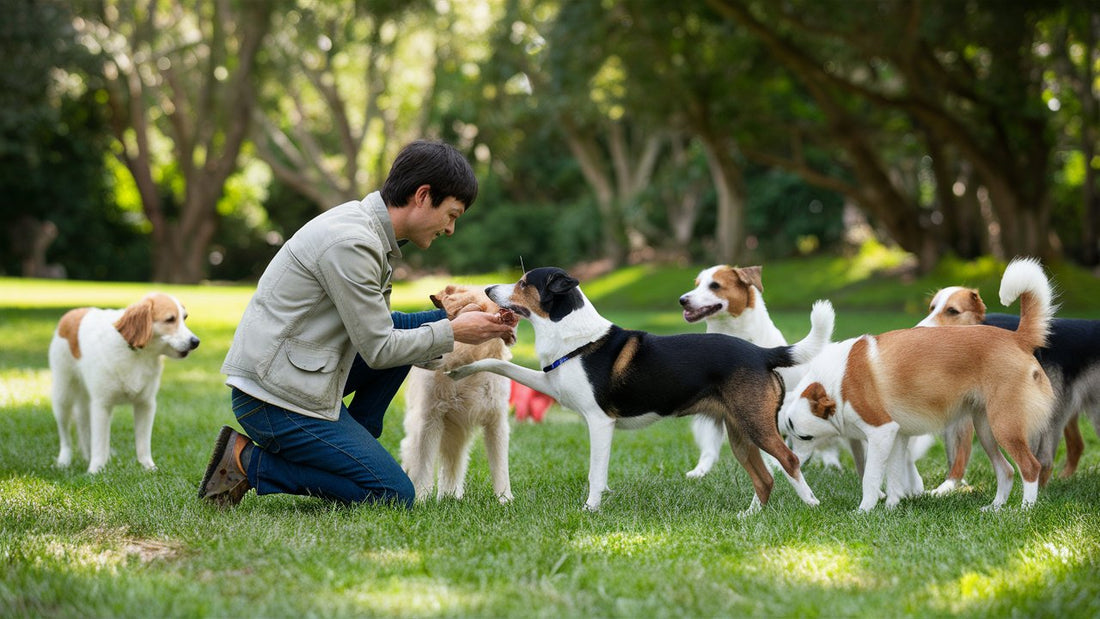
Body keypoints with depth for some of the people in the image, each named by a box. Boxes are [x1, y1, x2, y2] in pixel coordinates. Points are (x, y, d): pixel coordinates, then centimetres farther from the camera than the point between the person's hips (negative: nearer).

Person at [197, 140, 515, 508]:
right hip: (274, 397, -10)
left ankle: (354, 446, 12)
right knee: (394, 496, -8)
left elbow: (379, 325, 19)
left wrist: (453, 317, 9)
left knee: (408, 331, 12)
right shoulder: (351, 243, -21)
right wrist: (453, 331, -5)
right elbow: (378, 349, -16)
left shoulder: (366, 228, 9)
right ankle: (250, 462, -5)